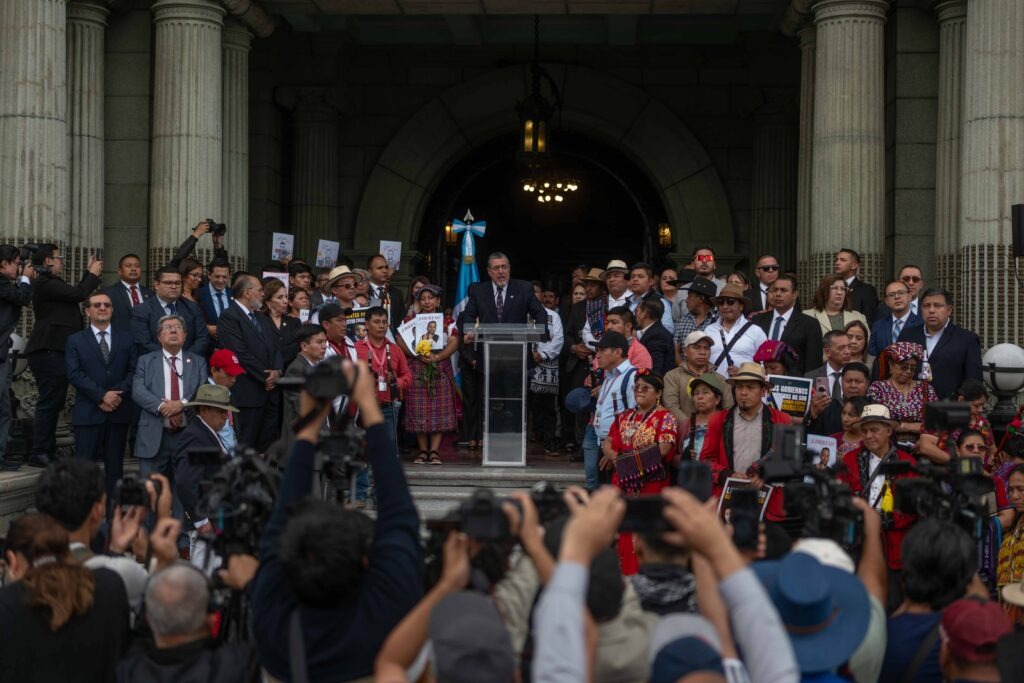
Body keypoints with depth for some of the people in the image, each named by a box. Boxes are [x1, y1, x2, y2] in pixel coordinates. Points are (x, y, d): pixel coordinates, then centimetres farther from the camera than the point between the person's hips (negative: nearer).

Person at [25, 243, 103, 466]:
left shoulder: (51, 283, 19)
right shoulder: (44, 283, -13)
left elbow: (74, 293, 22)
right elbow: (78, 294, -19)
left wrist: (90, 272, 20)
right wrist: (93, 274, -4)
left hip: (54, 351, 11)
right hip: (48, 352, -11)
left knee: (53, 404, 15)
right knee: (48, 403, -8)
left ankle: (48, 451, 21)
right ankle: (39, 454, -4)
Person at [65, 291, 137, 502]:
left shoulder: (126, 339, 14)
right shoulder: (75, 340, 8)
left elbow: (134, 370, 4)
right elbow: (74, 374, -5)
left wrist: (118, 393, -12)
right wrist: (102, 396, -14)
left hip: (119, 411, 2)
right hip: (88, 412, -2)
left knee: (115, 465, 5)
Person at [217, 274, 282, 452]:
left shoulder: (263, 319, 21)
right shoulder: (229, 317, -7)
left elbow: (275, 348, 18)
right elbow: (241, 354, -14)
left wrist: (276, 371, -2)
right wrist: (266, 377, -10)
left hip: (270, 391, 8)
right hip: (248, 393, -8)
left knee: (267, 444, 7)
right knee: (246, 446, -4)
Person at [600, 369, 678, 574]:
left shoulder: (665, 417, -3)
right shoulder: (625, 416, 17)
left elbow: (662, 449, -16)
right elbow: (607, 443, 13)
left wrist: (624, 456, -11)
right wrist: (614, 456, -11)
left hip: (651, 483, -6)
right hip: (623, 482, 6)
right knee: (624, 530, 6)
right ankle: (625, 574, 12)